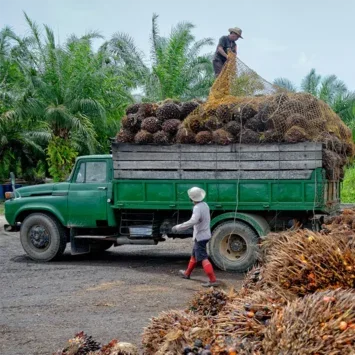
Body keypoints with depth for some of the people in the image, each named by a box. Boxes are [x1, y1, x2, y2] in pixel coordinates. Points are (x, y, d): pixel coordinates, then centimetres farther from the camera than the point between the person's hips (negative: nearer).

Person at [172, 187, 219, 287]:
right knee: (194, 255, 24)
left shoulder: (197, 208, -24)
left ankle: (213, 280, -13)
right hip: (205, 234, 10)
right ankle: (187, 273, 41)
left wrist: (178, 227, -35)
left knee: (203, 258, -9)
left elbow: (192, 221, -38)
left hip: (200, 236, -10)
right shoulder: (204, 205, 5)